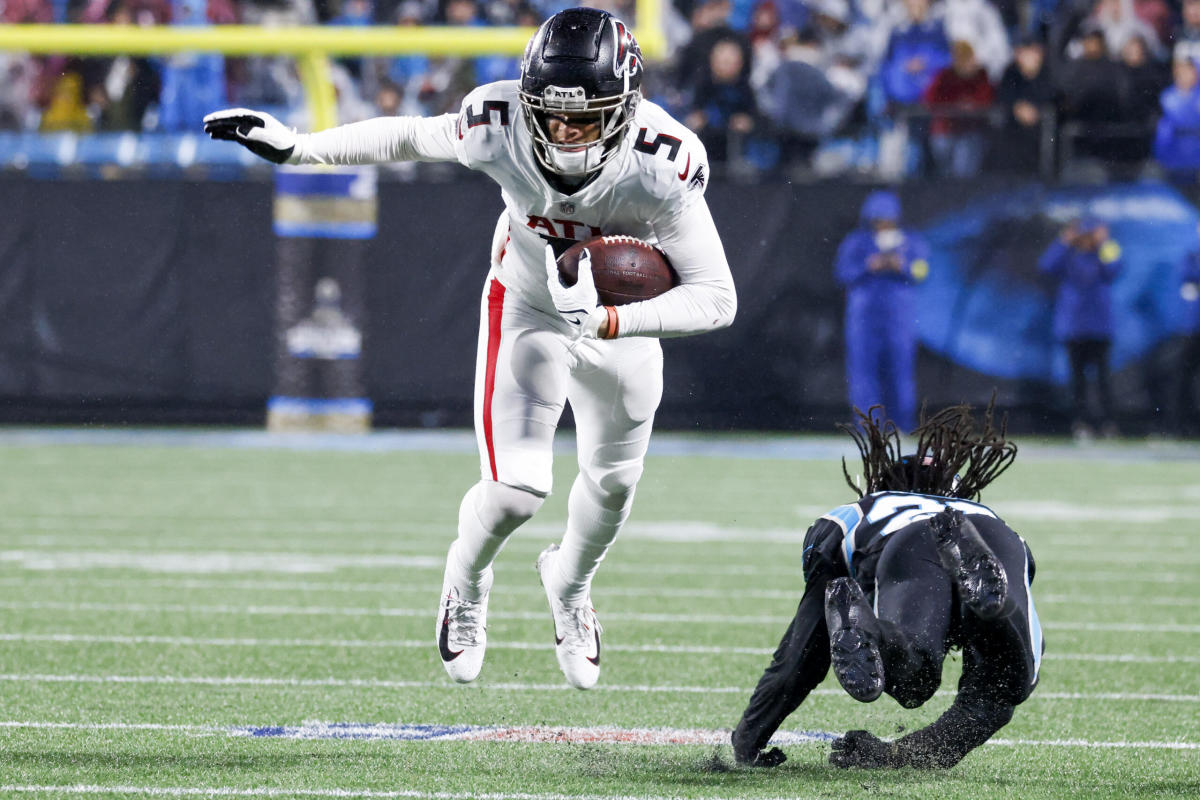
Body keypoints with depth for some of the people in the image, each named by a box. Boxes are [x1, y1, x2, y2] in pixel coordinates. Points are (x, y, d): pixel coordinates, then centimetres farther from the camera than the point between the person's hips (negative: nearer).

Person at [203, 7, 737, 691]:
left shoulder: (662, 165, -38)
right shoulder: (499, 128, -33)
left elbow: (716, 298, -34)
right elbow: (413, 138, -10)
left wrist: (611, 322, -45)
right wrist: (295, 146, -8)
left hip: (623, 318, 1)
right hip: (528, 310, -1)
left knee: (613, 482, 19)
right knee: (517, 490, -14)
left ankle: (570, 583, 55)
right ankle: (467, 580, 23)